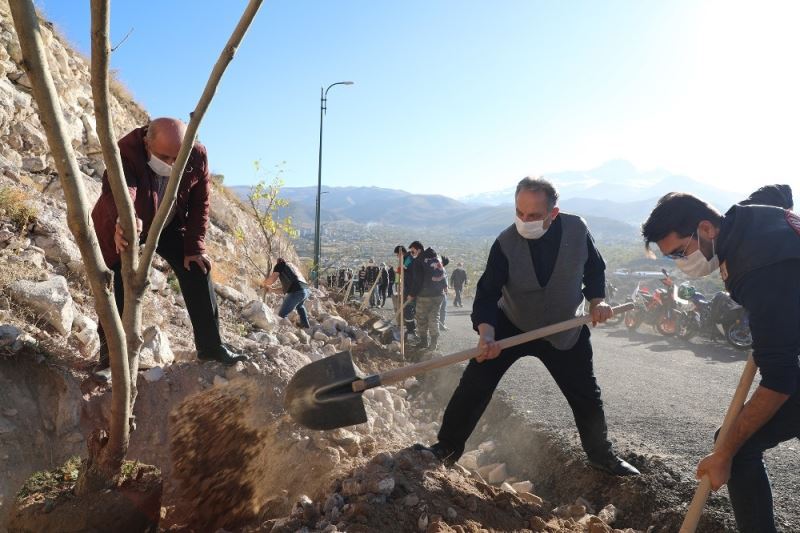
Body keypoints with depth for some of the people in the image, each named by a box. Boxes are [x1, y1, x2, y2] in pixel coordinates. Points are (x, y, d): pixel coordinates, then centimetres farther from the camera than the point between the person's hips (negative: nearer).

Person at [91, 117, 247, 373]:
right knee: (120, 286, -13)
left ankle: (211, 346, 3)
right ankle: (109, 355, 5)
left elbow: (199, 204, -12)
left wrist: (195, 247, -15)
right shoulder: (127, 152, -36)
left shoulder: (197, 156, -24)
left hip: (168, 224, 3)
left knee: (197, 269, -7)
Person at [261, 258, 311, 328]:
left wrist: (264, 284, 21)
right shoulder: (293, 266, 34)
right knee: (299, 306, 40)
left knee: (282, 314, -4)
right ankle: (305, 325, 47)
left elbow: (272, 279, 1)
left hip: (296, 292, -8)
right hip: (306, 291, 9)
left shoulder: (280, 265, 11)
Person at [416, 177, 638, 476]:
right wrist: (486, 333, -40)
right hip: (511, 326, -1)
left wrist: (597, 301, -12)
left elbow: (594, 268, 2)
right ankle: (447, 448, 11)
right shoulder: (506, 243, -23)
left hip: (565, 330, 2)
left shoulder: (577, 230, -17)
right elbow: (488, 292, -25)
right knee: (474, 386, -8)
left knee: (587, 396, 10)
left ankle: (602, 456, 35)